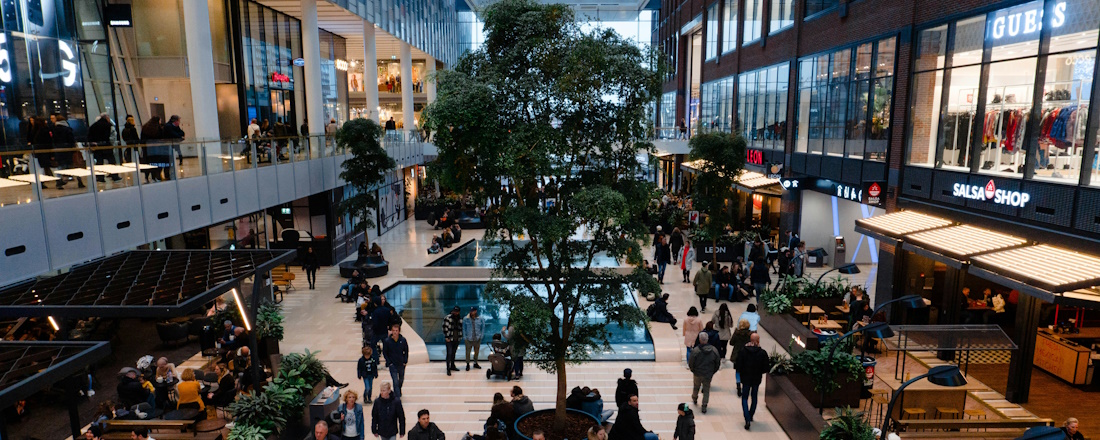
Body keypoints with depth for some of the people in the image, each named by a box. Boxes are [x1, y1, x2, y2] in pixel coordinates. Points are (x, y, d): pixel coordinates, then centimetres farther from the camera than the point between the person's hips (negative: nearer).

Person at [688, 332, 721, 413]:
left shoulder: (696, 350, -22)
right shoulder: (714, 350, -10)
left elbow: (690, 363, -14)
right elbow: (718, 363, -1)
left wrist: (694, 371, 6)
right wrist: (712, 372, 11)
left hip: (698, 374, -1)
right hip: (709, 375, 1)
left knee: (696, 387, 24)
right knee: (706, 390, 14)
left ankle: (694, 399, 48)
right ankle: (704, 406, 11)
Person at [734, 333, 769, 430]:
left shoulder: (743, 351, -14)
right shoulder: (763, 353, -12)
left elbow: (738, 366, -11)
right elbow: (765, 369, -7)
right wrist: (759, 372, 12)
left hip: (746, 378, -1)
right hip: (757, 379, 2)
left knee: (744, 398, 8)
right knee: (754, 397, 21)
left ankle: (747, 420, -7)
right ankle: (750, 416, 34)